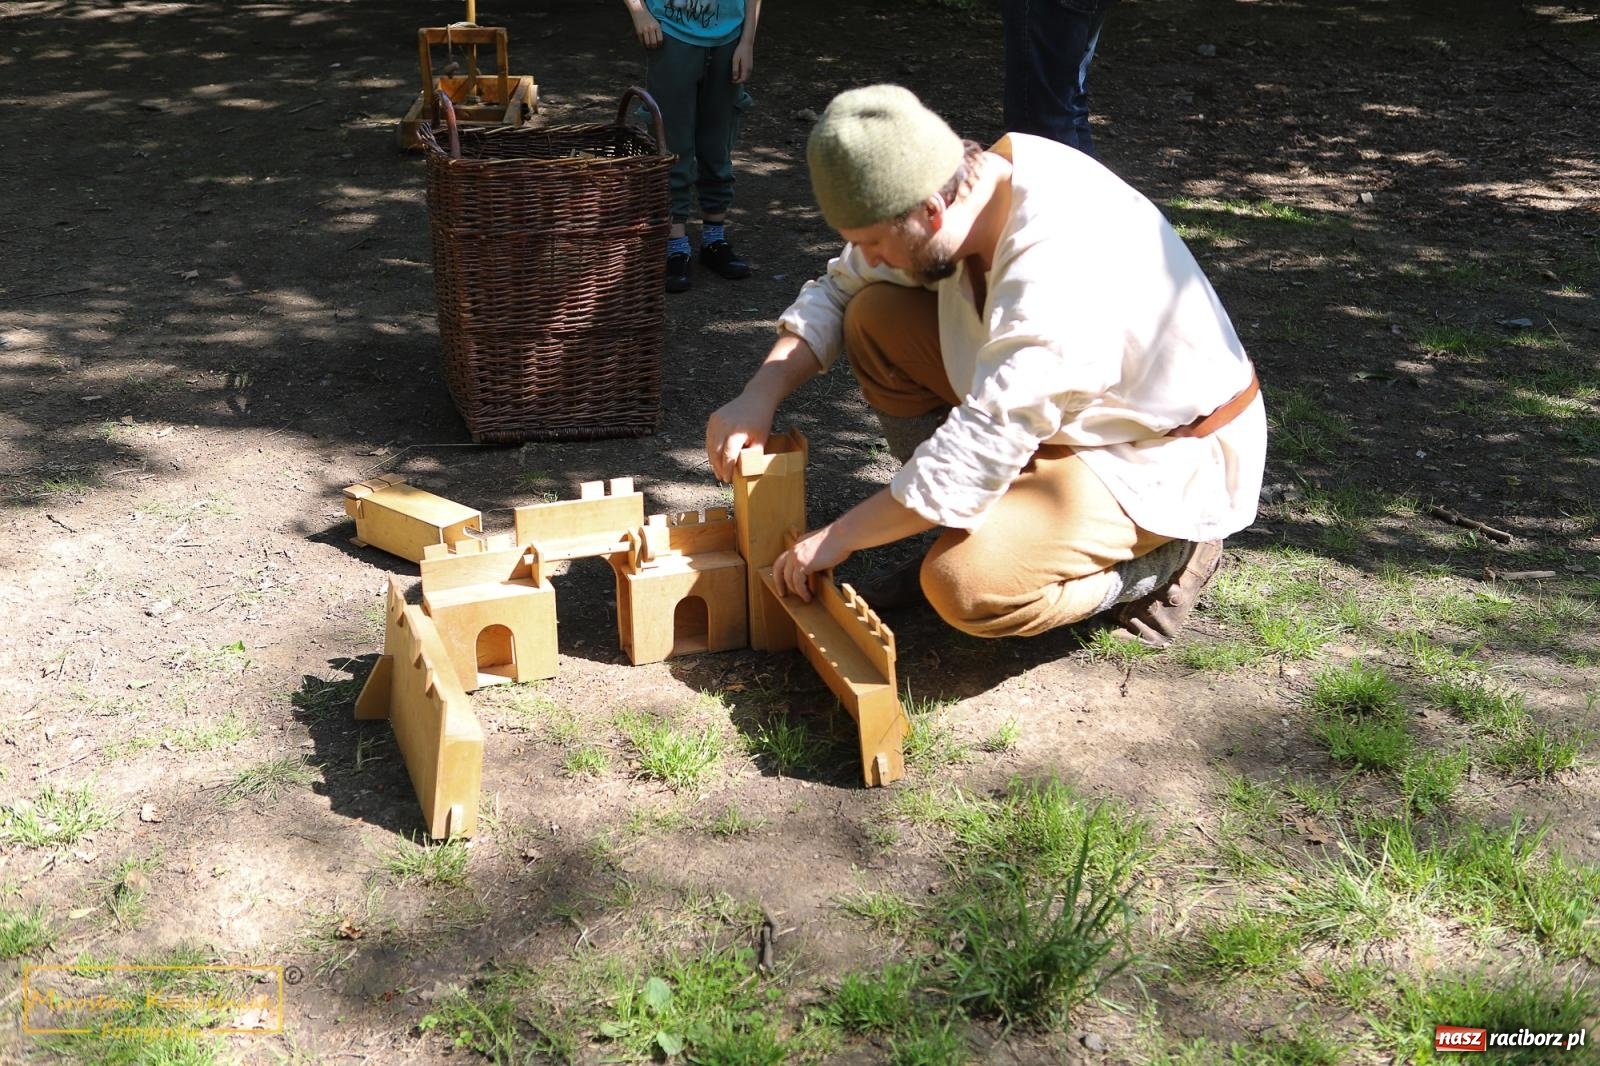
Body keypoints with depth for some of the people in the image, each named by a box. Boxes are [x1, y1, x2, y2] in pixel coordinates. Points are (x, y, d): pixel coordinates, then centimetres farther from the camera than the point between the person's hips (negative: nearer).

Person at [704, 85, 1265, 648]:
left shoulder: (1053, 275, -37)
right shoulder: (959, 185, -11)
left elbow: (977, 456, -35)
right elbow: (836, 291, 3)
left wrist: (838, 537, -24)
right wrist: (759, 396, -12)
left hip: (1165, 459, -8)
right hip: (1072, 412, 9)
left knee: (966, 587, -30)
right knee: (875, 317, -4)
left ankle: (1161, 559, -4)